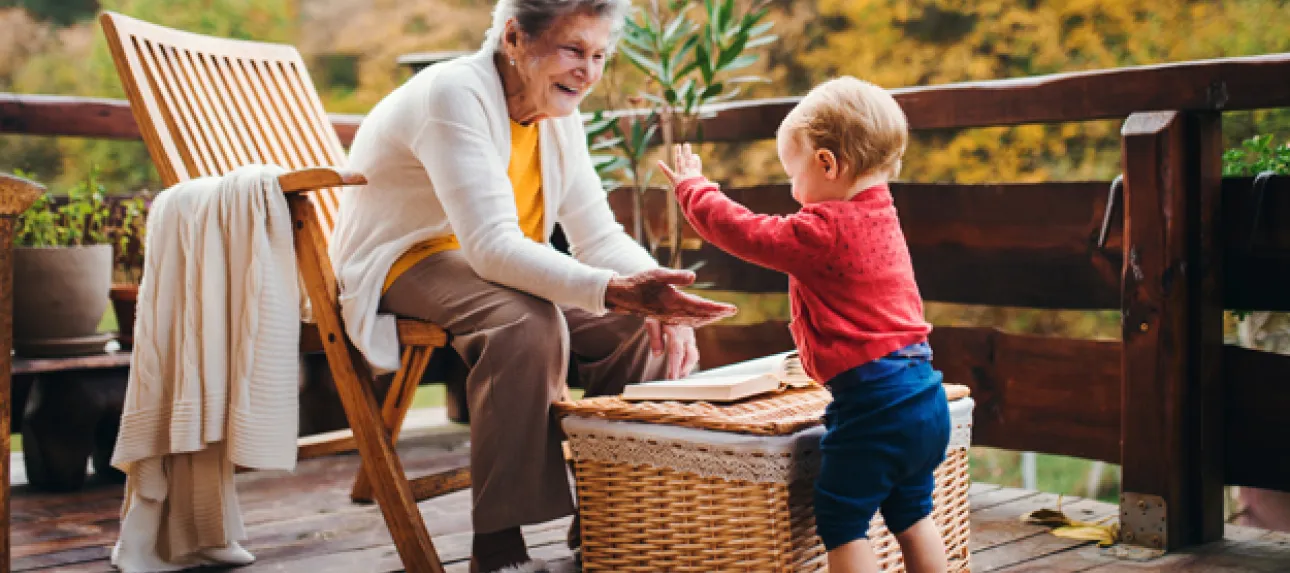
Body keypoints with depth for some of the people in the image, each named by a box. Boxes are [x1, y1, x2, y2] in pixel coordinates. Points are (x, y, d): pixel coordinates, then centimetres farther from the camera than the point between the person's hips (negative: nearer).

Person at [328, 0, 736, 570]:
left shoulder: (558, 112, 2)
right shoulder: (454, 95, -24)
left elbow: (598, 235, -2)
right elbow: (492, 246, -36)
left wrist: (654, 289, -24)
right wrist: (616, 290, -48)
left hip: (498, 269, 8)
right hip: (402, 266, -8)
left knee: (639, 324, -10)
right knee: (528, 323, -36)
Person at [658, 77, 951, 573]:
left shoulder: (824, 231, -15)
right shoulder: (879, 216, 12)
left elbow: (744, 232, -7)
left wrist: (692, 188, 6)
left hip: (872, 402, -9)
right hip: (925, 398, 9)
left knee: (841, 522, 0)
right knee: (912, 516, 20)